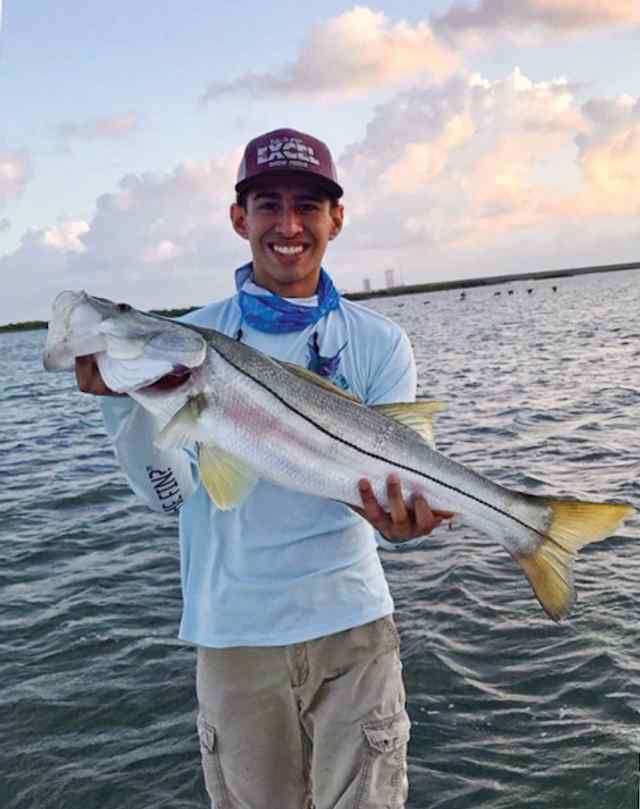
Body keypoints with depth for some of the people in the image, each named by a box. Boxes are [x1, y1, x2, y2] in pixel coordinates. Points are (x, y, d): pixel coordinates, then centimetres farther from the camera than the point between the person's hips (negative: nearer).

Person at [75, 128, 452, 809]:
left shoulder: (379, 343, -2)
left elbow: (391, 483, -5)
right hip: (234, 632, 1)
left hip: (352, 624, 0)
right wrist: (120, 397, -23)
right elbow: (171, 494, -8)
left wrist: (397, 520, -28)